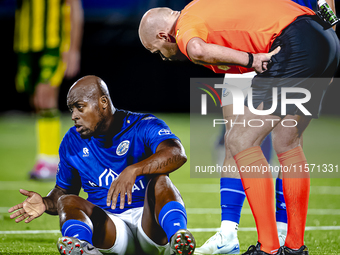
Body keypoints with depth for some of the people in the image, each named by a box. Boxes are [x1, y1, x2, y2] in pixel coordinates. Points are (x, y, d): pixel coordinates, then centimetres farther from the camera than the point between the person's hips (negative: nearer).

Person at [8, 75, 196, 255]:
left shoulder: (143, 126, -4)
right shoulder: (72, 142, 12)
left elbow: (177, 154, -25)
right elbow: (63, 190, 21)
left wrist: (133, 170, -41)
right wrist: (46, 203, -4)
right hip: (109, 225, 3)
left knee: (159, 179, -28)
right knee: (67, 201, -21)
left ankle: (177, 238, -56)